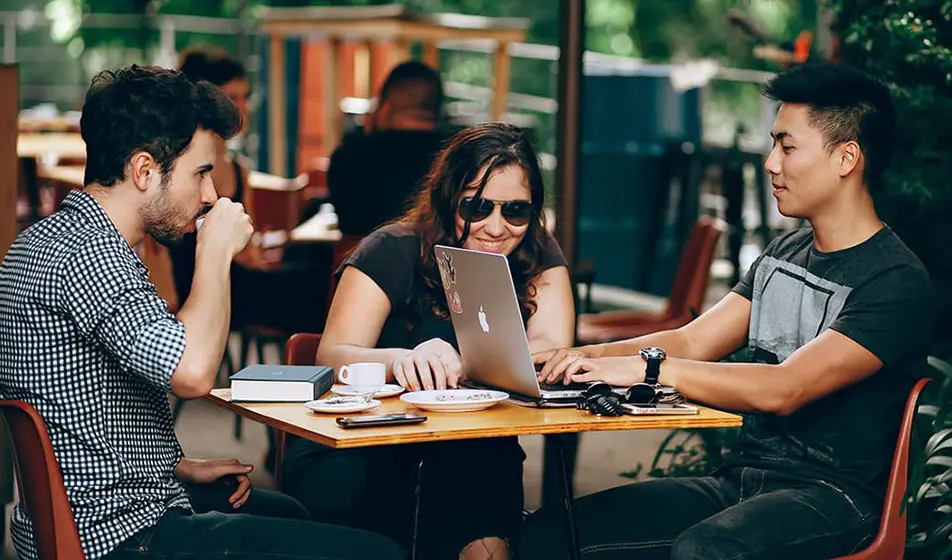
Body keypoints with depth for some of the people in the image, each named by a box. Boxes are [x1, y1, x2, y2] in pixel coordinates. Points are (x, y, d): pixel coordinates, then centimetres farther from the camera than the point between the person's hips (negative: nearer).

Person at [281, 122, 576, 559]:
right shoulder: (393, 252, -7)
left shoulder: (538, 257, 2)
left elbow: (552, 349, -13)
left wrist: (458, 364, -32)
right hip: (364, 439, -1)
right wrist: (401, 360, -41)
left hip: (471, 446, 2)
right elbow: (332, 356, -18)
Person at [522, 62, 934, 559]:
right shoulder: (783, 254, 16)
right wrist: (591, 356, -7)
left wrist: (647, 366, -25)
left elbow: (783, 390, -23)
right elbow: (692, 342, 11)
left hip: (831, 496, -7)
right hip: (740, 479, 7)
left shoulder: (897, 283, -12)